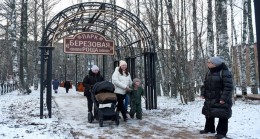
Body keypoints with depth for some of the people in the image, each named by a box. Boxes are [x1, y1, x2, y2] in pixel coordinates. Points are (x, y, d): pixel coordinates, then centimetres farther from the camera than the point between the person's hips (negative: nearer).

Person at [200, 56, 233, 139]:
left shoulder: (225, 72, -17)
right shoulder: (209, 73, 9)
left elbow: (228, 86, -21)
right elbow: (205, 84, 15)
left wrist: (224, 98, -24)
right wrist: (203, 94, 6)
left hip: (221, 100, -8)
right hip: (210, 99, 8)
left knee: (222, 116, 1)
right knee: (209, 114, 16)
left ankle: (222, 132, 12)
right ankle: (209, 128, 32)